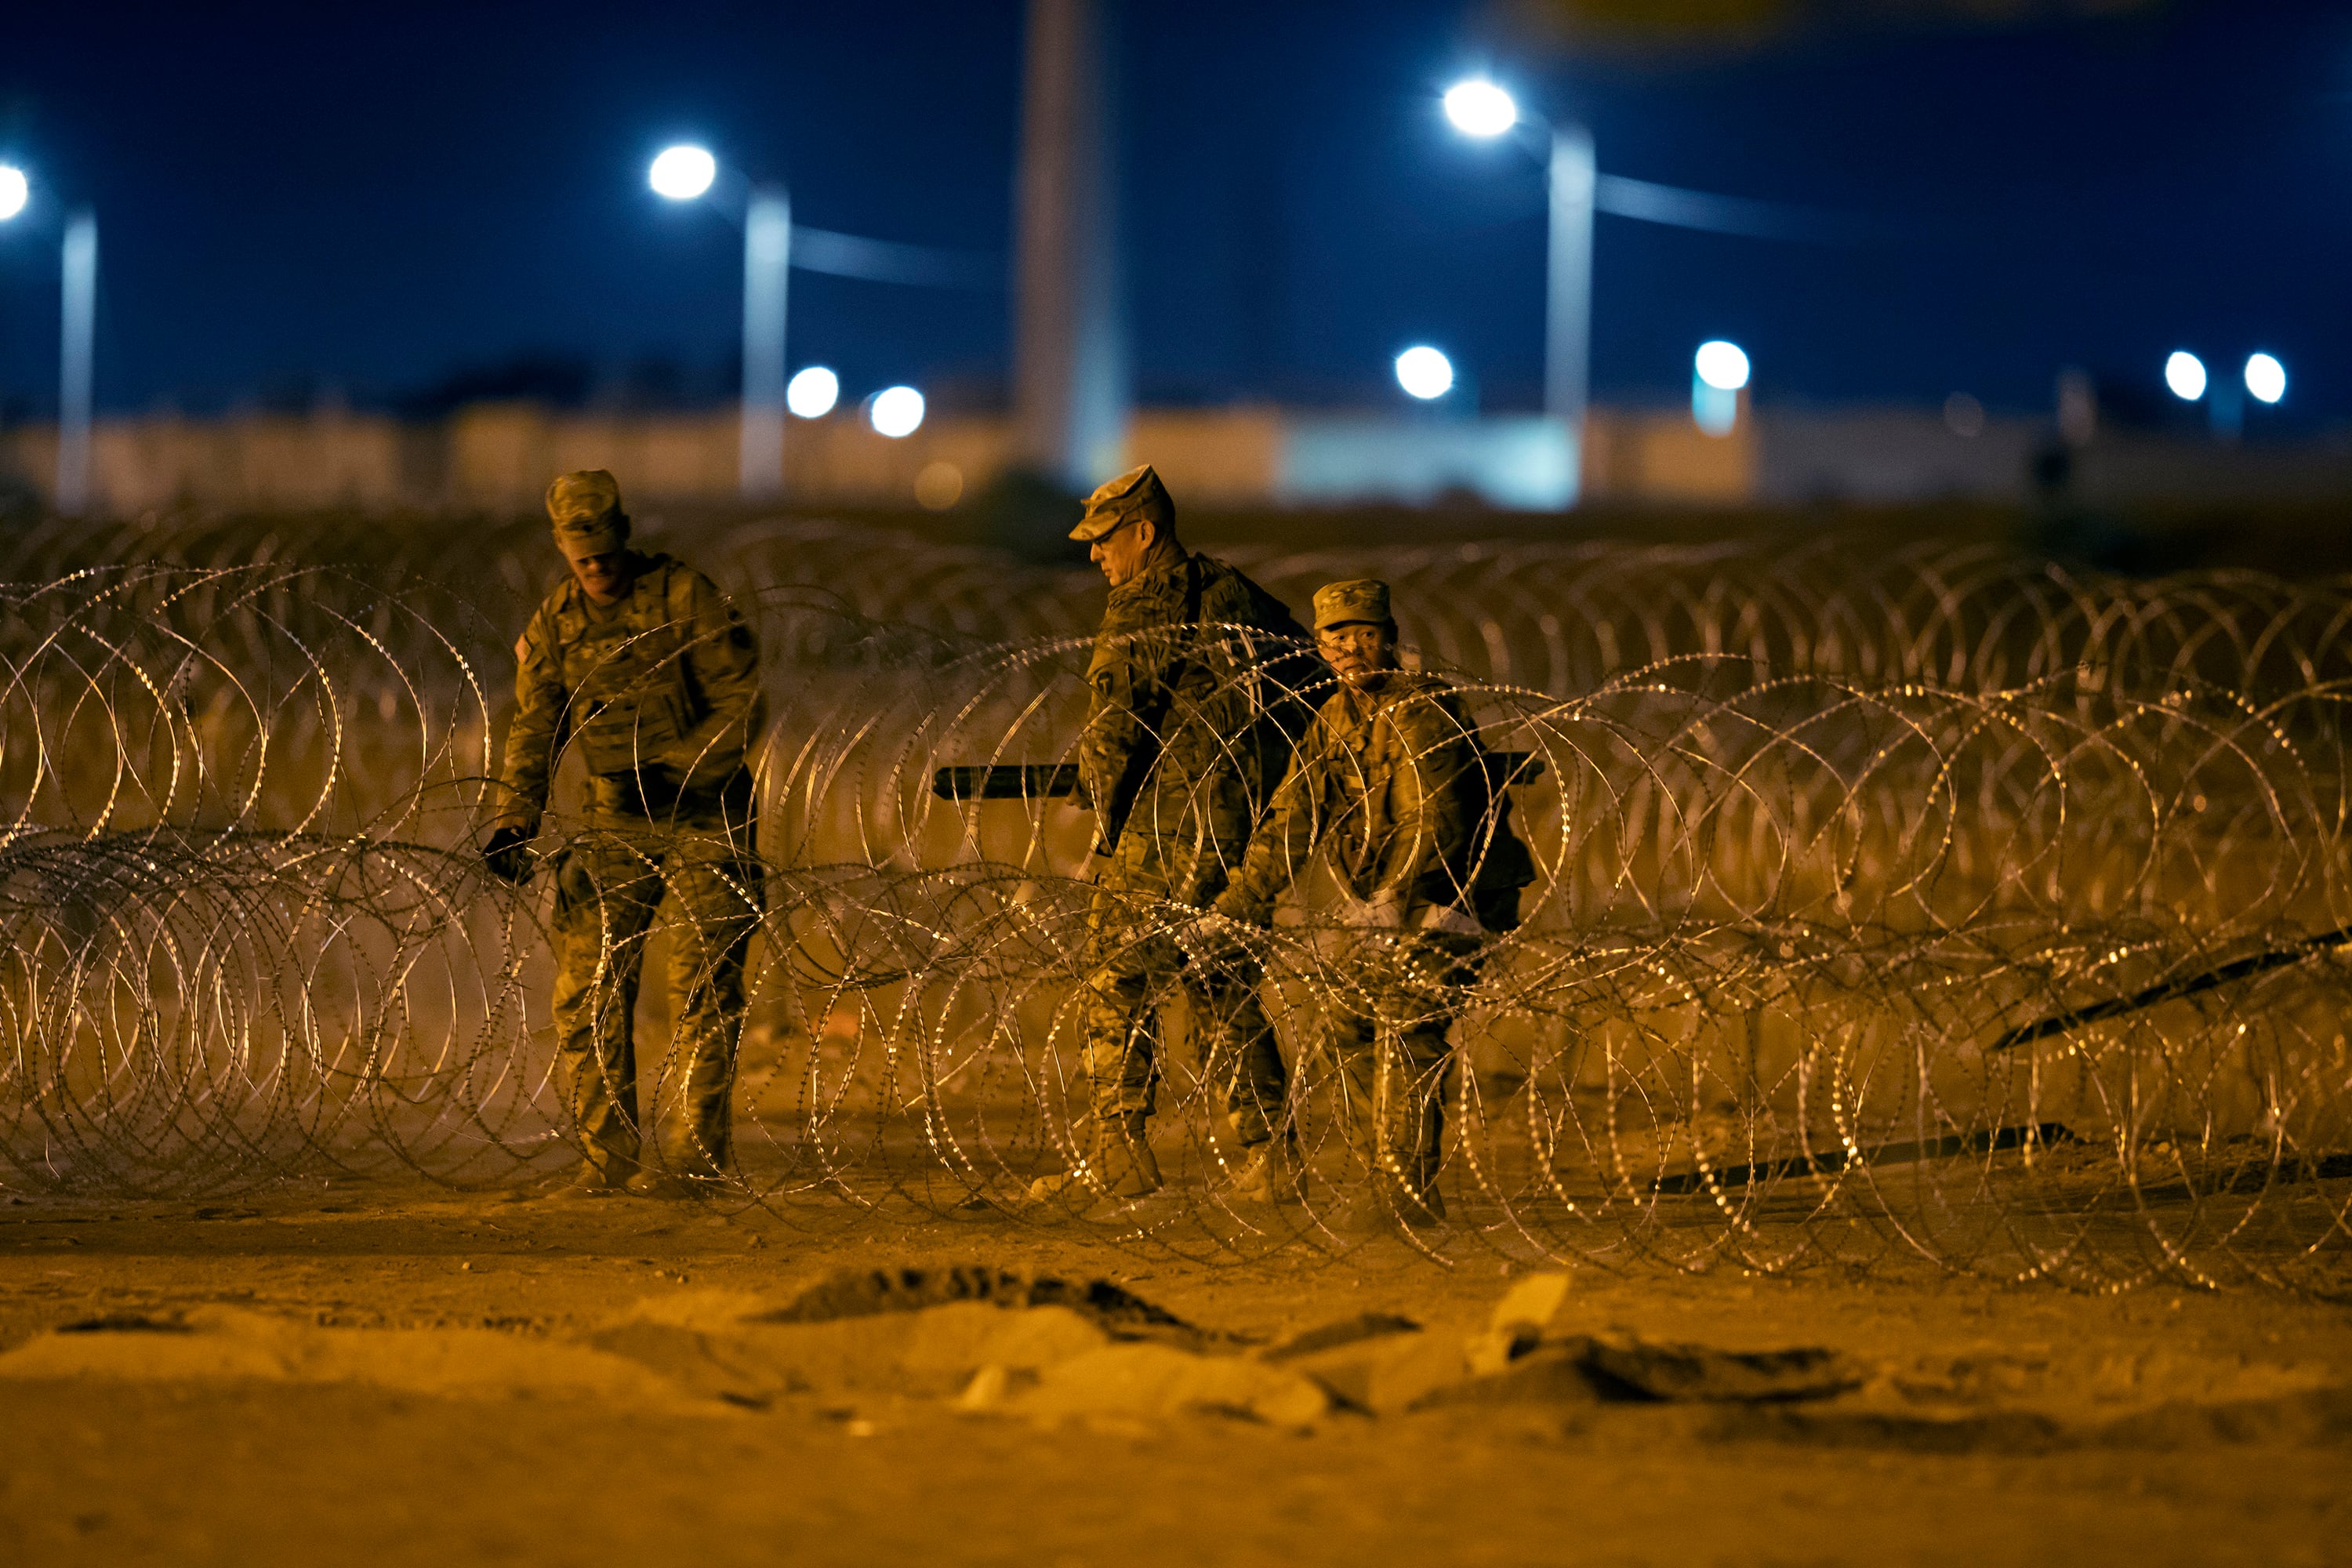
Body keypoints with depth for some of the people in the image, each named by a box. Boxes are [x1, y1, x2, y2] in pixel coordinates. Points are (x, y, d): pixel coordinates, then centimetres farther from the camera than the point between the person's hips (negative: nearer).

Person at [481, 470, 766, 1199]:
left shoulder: (684, 597, -10)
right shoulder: (554, 625, 4)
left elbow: (742, 701, -11)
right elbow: (535, 729, 7)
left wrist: (674, 773, -20)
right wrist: (514, 823, -7)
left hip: (703, 816, -4)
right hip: (616, 823, 4)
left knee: (702, 988, -8)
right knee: (587, 990, -2)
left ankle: (694, 1155, -4)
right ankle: (611, 1157, 6)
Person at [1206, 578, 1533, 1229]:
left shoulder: (1422, 712, -20)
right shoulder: (1334, 721, 6)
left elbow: (1433, 819, -33)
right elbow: (1292, 822, 10)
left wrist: (1394, 895, -48)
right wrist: (1238, 907, 3)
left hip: (1450, 900, -9)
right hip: (1383, 909, 9)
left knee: (1406, 1030, -19)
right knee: (1348, 1026, 5)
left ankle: (1408, 1200, -19)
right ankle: (1385, 1186, 15)